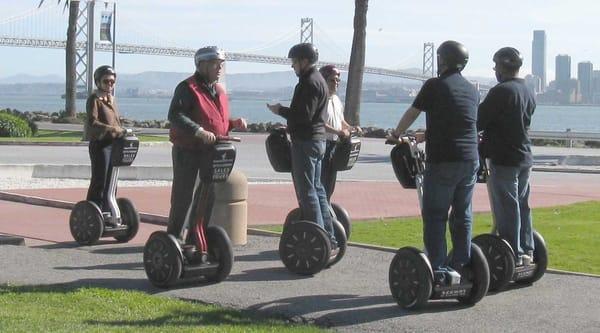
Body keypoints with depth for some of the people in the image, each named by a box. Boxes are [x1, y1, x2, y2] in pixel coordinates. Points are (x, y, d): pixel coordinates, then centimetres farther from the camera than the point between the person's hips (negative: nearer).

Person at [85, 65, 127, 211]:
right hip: (100, 144, -8)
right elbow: (92, 123, -20)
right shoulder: (94, 99, -7)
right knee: (99, 181, -8)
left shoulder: (111, 99, 18)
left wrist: (123, 132, 5)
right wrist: (112, 130, -29)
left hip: (113, 144, 8)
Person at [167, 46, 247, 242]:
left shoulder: (219, 91, 15)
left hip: (212, 152, 8)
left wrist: (234, 123, 4)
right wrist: (199, 132, -33)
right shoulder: (187, 88, -11)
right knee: (183, 196, -1)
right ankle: (174, 237, 8)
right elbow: (175, 116, -23)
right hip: (188, 151, -7)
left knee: (209, 196, 11)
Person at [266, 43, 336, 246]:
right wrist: (291, 126, 19)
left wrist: (280, 110, -10)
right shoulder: (318, 80, 17)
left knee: (306, 190, -7)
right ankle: (328, 238, 18)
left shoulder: (310, 83, -15)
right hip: (317, 139, 11)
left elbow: (304, 115, -22)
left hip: (306, 142, -11)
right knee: (316, 188, 15)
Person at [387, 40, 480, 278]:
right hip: (470, 160, 6)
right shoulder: (472, 90, 14)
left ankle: (437, 269, -3)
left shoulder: (434, 85, -4)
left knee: (434, 216, 0)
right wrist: (425, 135, 37)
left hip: (442, 161, -6)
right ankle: (461, 266, 14)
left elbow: (411, 114, 6)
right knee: (462, 215, 11)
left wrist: (396, 135, 24)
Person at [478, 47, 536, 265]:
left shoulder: (501, 91, -15)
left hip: (504, 159, -8)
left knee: (507, 207, -3)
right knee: (522, 205, 14)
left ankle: (513, 254, 0)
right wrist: (488, 135, 25)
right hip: (524, 157, 8)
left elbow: (478, 122, -15)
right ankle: (526, 250, 20)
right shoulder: (528, 93, 11)